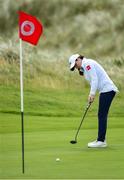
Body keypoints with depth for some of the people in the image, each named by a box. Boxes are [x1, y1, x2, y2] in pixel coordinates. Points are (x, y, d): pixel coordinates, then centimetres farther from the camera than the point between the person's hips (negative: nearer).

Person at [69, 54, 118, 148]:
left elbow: (95, 79, -16)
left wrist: (92, 94, -16)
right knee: (102, 115, 12)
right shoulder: (85, 66, 22)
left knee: (102, 115, -10)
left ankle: (101, 141, -10)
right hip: (106, 90, 10)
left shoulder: (87, 63, -9)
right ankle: (102, 140, 15)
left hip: (107, 90, -10)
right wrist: (91, 95, 7)